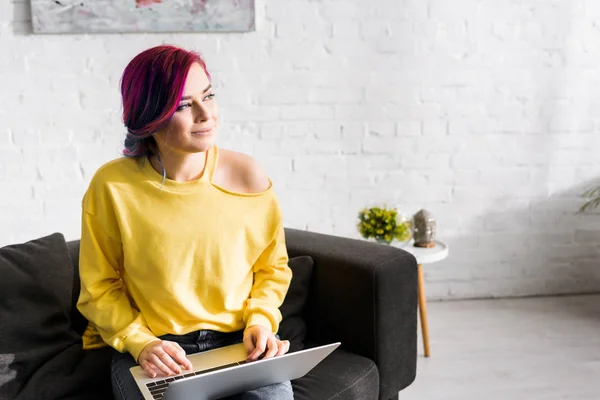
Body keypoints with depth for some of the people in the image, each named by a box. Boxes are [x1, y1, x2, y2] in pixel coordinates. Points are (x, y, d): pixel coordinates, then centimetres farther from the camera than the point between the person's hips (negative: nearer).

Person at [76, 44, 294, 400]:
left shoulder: (247, 174, -5)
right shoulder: (112, 186, -9)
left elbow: (273, 267, 8)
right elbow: (99, 288, 1)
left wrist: (260, 320, -8)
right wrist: (141, 343, -13)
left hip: (240, 341, 2)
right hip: (153, 354, -1)